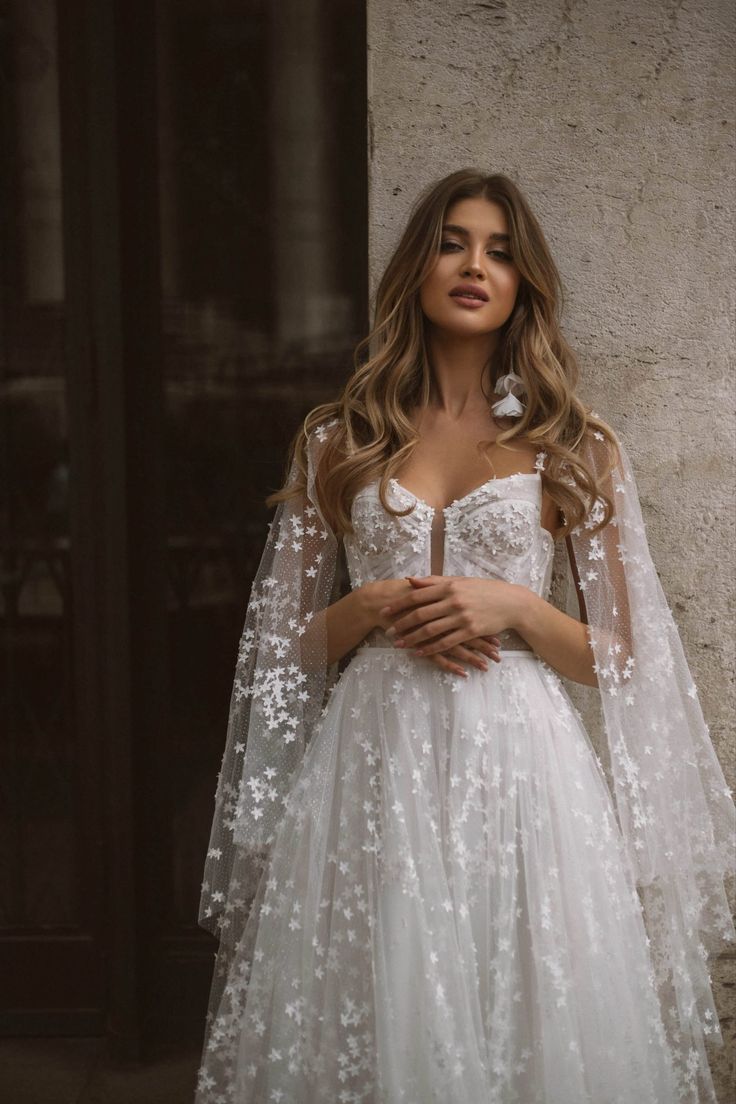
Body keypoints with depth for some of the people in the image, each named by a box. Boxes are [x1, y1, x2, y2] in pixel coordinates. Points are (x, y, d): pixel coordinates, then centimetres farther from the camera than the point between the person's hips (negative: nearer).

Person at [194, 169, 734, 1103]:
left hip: (520, 765, 0)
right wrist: (371, 610, -7)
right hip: (373, 762, 1)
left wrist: (514, 607, -10)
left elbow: (620, 655, 7)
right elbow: (285, 645, 12)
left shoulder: (574, 445, 7)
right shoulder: (336, 440, 10)